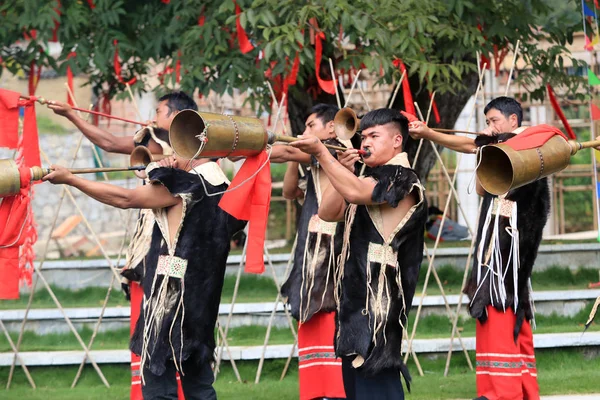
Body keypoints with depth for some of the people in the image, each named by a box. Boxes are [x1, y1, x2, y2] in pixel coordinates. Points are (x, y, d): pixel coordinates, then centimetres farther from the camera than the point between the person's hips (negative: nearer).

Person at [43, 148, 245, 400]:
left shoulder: (187, 185, -13)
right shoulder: (221, 188, 10)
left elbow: (125, 199, -12)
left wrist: (70, 179, -6)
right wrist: (169, 173, 13)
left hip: (171, 300, -8)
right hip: (201, 304, 8)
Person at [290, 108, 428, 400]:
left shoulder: (402, 179, -9)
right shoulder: (371, 179, 20)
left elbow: (355, 192, -25)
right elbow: (328, 212, 15)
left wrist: (320, 153, -26)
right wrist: (341, 168, 4)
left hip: (380, 295, -10)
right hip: (357, 291, 10)